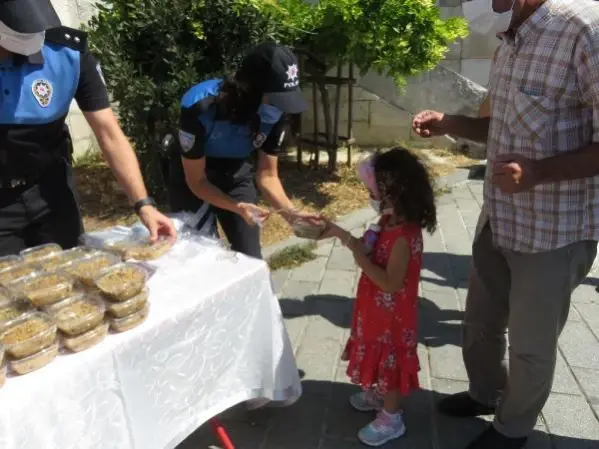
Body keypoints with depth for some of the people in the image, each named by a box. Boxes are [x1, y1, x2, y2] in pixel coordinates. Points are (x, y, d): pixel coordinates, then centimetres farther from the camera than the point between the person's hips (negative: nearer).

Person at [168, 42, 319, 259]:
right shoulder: (199, 109, -34)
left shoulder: (274, 115, -22)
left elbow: (267, 176, -12)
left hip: (236, 178, 4)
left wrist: (290, 212, -29)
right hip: (192, 182, -3)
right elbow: (197, 181, -23)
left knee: (251, 259, 4)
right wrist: (238, 207, -38)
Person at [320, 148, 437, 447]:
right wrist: (341, 234, -3)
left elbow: (390, 283, -30)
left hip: (393, 315, -8)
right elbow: (373, 252, 7)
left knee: (391, 363, 12)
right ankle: (376, 394, 51)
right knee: (380, 359, 28)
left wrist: (358, 254, -29)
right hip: (378, 309, 8)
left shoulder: (405, 236, -32)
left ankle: (391, 419, 33)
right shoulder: (389, 221, -4)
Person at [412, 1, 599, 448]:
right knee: (480, 323, 22)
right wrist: (448, 124, 3)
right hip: (497, 221, 8)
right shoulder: (511, 43, 7)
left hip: (553, 232, -7)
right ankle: (486, 393, 49)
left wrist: (538, 173, -33)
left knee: (532, 342, 14)